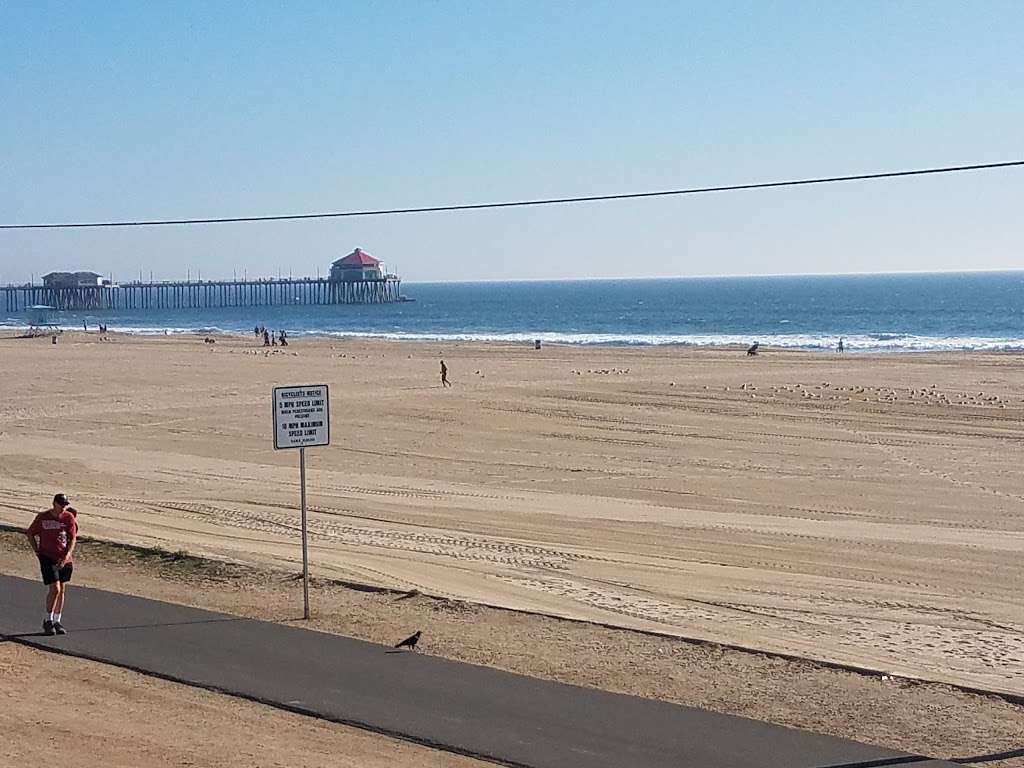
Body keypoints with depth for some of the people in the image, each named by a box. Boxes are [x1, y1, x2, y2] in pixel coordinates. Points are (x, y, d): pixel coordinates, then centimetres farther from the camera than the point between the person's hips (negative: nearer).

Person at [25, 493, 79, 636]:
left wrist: (67, 555, -18)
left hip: (64, 558, 3)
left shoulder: (69, 517, -3)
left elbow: (73, 538, -5)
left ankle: (57, 622, 21)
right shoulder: (42, 517, -5)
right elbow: (30, 533, 9)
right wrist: (36, 551, 1)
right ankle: (48, 621, 4)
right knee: (55, 589, -12)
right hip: (47, 558, -3)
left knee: (62, 590, 9)